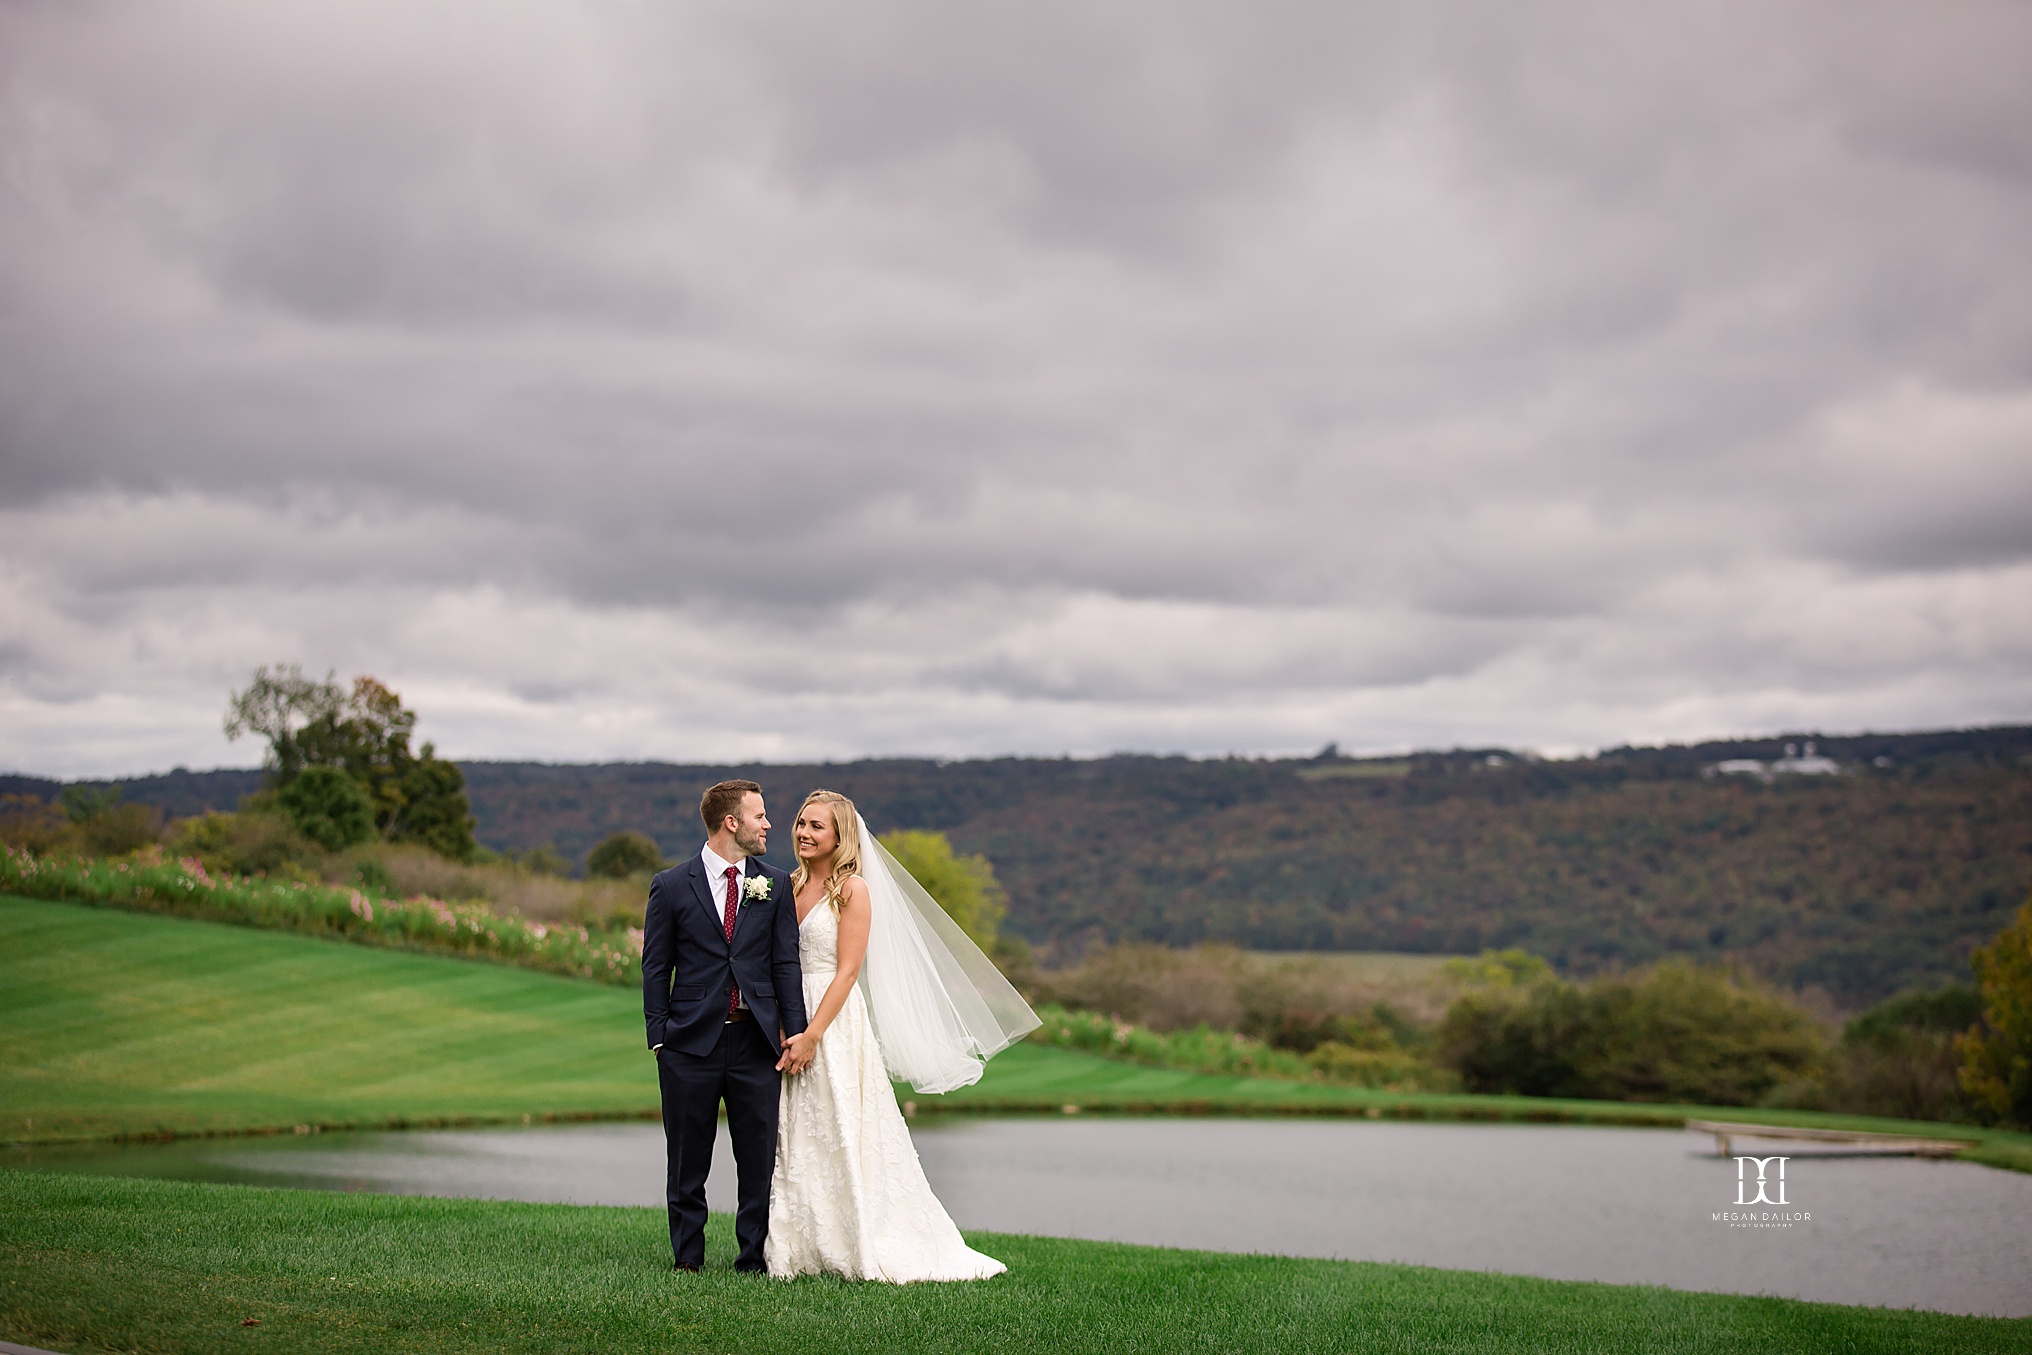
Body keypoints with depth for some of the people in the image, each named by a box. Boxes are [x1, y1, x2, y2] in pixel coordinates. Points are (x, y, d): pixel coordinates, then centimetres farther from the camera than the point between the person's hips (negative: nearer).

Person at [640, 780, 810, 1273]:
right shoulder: (671, 886, 1)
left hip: (756, 1040, 2)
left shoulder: (775, 885, 8)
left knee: (759, 1158, 4)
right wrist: (659, 1037, -3)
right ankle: (687, 1257, 15)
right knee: (687, 1160, 5)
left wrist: (796, 1033, 0)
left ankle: (755, 1257, 12)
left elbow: (786, 963, 6)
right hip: (692, 1042, -2)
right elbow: (656, 968, 3)